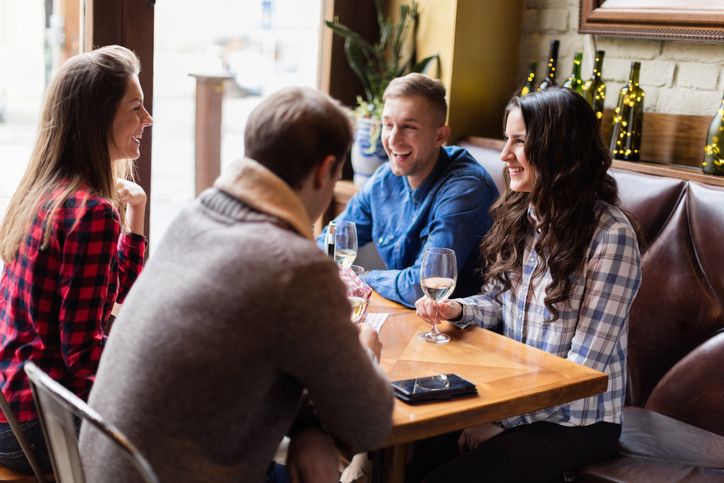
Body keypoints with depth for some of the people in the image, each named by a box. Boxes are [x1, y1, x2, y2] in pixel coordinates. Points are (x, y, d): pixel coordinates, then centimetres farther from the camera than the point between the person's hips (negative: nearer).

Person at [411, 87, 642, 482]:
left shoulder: (610, 235, -17)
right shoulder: (518, 213, 4)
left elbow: (584, 366, -18)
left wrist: (502, 420, -18)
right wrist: (458, 310, -8)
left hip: (577, 420, -6)